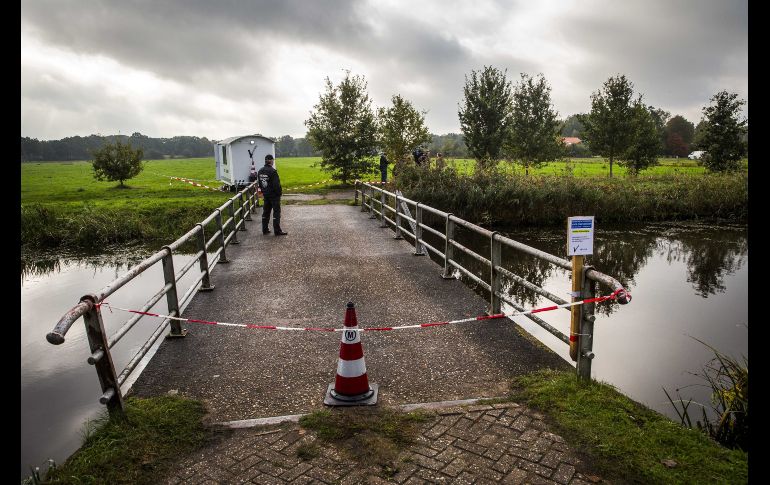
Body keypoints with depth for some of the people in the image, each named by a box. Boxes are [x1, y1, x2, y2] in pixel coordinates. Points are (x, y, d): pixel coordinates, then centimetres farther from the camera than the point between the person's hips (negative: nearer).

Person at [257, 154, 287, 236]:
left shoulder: (260, 171, 5)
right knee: (276, 212, -2)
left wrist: (263, 191, 19)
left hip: (266, 195, 7)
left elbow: (260, 183, 12)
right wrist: (279, 192, -8)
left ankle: (265, 230, 20)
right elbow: (276, 184, -20)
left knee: (266, 212, 15)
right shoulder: (272, 171, -19)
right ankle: (277, 231, -2)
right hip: (274, 195, -7)